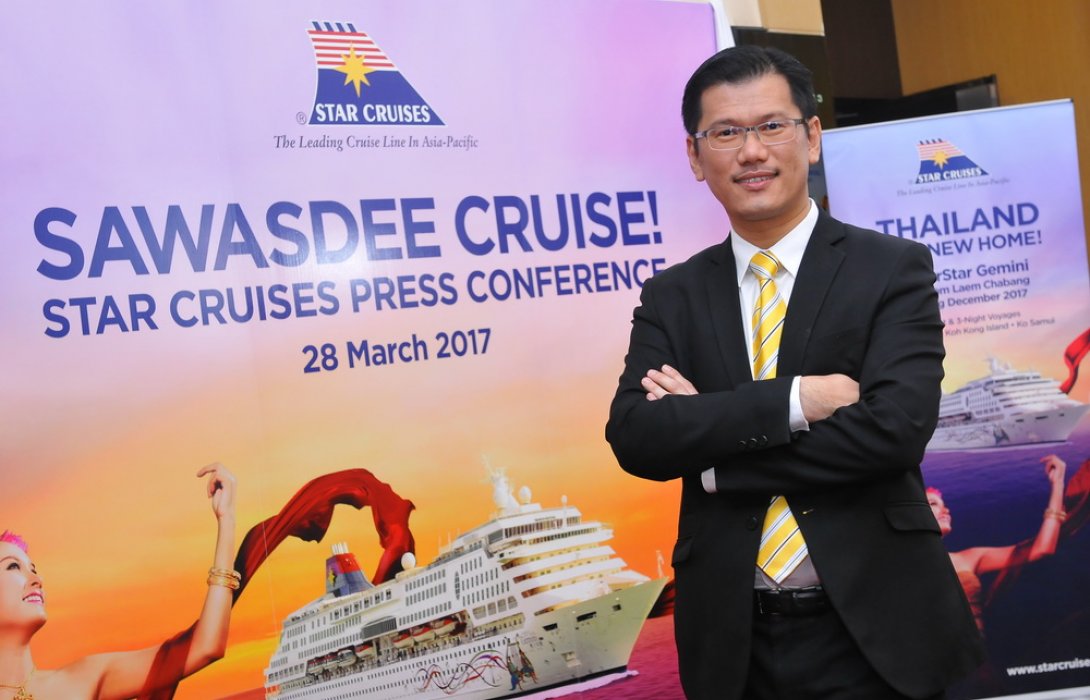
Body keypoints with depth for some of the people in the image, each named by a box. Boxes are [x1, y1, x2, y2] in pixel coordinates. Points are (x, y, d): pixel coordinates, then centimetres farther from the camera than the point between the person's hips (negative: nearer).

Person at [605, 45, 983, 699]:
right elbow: (633, 437, -10)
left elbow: (896, 430, -17)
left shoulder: (894, 268, -4)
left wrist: (709, 452, -13)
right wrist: (793, 400, -20)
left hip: (873, 630, -2)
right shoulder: (671, 297, 3)